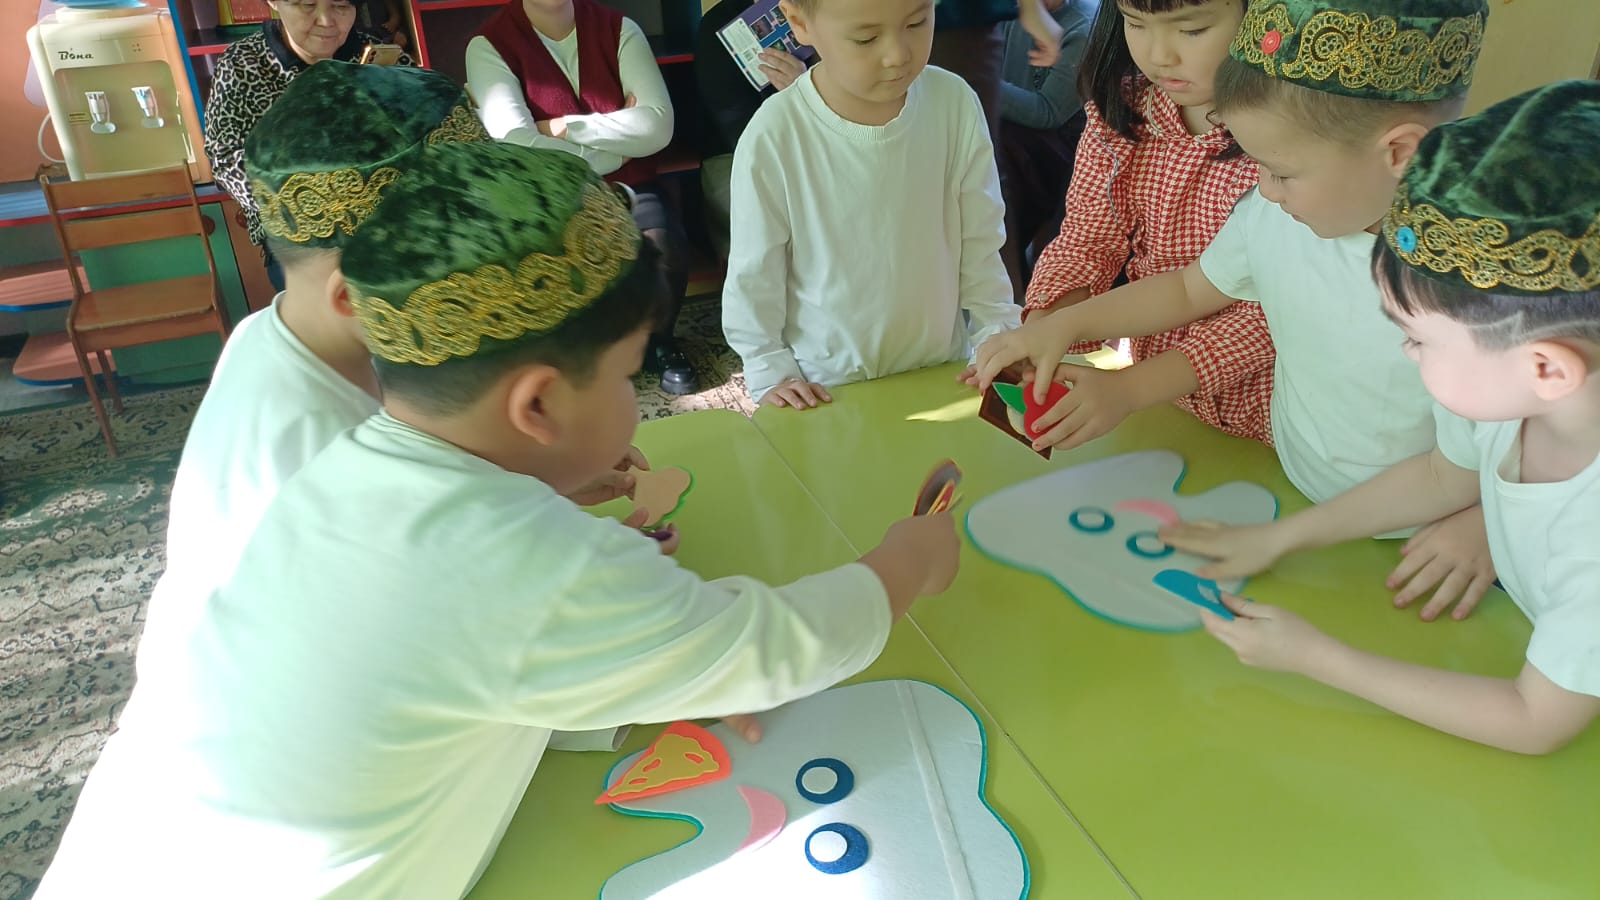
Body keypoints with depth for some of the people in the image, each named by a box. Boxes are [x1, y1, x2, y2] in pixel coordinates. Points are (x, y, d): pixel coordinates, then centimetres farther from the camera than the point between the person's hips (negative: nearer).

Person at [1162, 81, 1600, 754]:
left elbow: (1537, 721, -24)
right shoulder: (1504, 388, -19)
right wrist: (1278, 537, 1)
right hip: (1517, 643, 6)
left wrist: (1315, 657, -22)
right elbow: (1443, 475, 5)